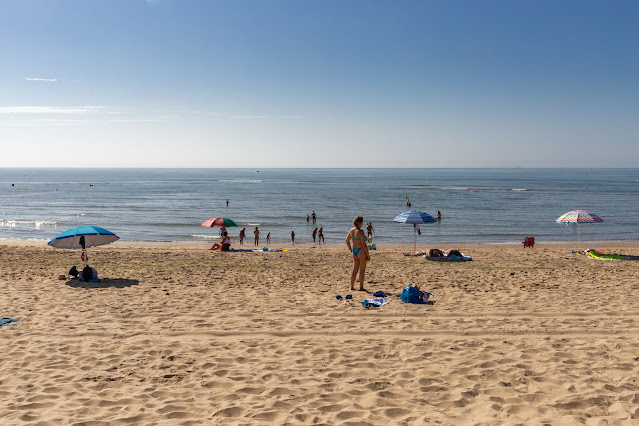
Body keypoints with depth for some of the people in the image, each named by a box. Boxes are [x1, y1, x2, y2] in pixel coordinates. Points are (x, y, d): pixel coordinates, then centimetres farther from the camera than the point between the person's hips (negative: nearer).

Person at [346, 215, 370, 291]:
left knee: (355, 269, 14)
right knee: (362, 270, 1)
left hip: (354, 251, 7)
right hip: (361, 251, -7)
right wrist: (368, 254, -8)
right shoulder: (360, 232, -17)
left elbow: (347, 241, 17)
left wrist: (351, 251, 23)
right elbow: (364, 244, -16)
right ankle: (361, 287, 4)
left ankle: (352, 286, 17)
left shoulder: (351, 230, 6)